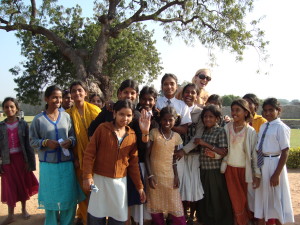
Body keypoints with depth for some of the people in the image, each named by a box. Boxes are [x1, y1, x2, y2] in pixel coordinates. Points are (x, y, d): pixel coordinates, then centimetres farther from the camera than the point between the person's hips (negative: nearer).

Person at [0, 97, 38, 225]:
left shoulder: (23, 124, -2)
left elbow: (28, 144, -2)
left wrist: (29, 161, -7)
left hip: (21, 158, 0)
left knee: (23, 185, 12)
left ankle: (24, 210, 30)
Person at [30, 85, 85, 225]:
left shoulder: (66, 116, 2)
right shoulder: (38, 119, -2)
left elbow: (74, 135, 7)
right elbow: (32, 140, 2)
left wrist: (70, 141, -14)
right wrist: (45, 142, -15)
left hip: (67, 163, 2)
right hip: (48, 165, -1)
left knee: (70, 198, 6)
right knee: (51, 198, 8)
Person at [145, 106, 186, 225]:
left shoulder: (176, 136, 4)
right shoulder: (154, 133, -5)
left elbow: (174, 158, 11)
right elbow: (147, 155, -5)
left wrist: (176, 175, 4)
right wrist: (150, 175, -11)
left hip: (170, 176, 2)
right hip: (155, 175, -2)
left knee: (177, 208, 3)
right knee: (156, 208, 7)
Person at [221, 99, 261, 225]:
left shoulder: (251, 132, -8)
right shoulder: (227, 128, -1)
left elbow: (255, 154, -6)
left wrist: (257, 175, -6)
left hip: (244, 170, -2)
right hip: (230, 169, 2)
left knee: (245, 199, 8)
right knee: (235, 200, 8)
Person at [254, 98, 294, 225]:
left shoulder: (281, 128, -13)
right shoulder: (263, 126, 8)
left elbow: (285, 152, -15)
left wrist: (276, 174, -17)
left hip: (273, 163, -7)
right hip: (260, 163, 7)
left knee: (275, 198, 8)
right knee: (261, 195, 18)